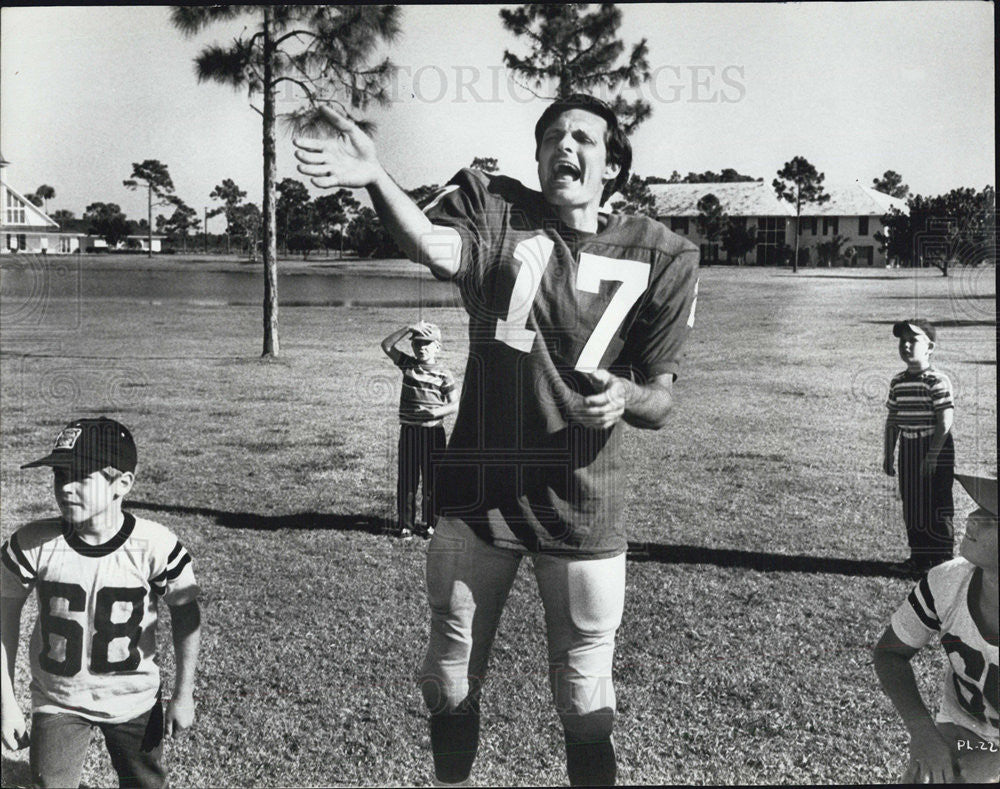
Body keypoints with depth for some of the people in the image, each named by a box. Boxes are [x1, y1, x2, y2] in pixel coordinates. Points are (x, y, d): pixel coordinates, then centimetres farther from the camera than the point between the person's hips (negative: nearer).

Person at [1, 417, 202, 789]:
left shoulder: (155, 546, -22)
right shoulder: (32, 545, -20)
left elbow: (185, 613, -6)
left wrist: (183, 694, 0)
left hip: (134, 701, 0)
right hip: (57, 702, 0)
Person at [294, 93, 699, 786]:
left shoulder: (656, 258, -1)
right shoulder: (497, 212, -3)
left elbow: (661, 403, 1)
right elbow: (435, 248, -27)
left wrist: (624, 397, -22)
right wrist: (375, 179, -45)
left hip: (583, 505, 0)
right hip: (477, 490, 1)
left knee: (585, 700, 10)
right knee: (452, 677, 15)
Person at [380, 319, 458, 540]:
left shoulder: (443, 375, -2)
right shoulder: (407, 365, 4)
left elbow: (455, 404, 0)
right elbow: (386, 346, -3)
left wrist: (437, 412, -19)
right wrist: (407, 329, -11)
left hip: (433, 431, -2)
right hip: (409, 430, 2)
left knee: (432, 479, 5)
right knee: (407, 479, 5)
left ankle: (431, 523, 17)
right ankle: (406, 524, 13)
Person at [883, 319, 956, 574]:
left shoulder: (937, 381, -13)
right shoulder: (897, 381, 8)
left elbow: (945, 421, -17)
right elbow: (892, 420, 15)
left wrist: (932, 455, -19)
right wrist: (888, 453, 13)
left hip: (936, 447, -7)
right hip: (908, 447, 7)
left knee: (936, 505, -1)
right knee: (911, 505, 11)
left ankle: (942, 559, 9)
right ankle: (919, 557, 22)